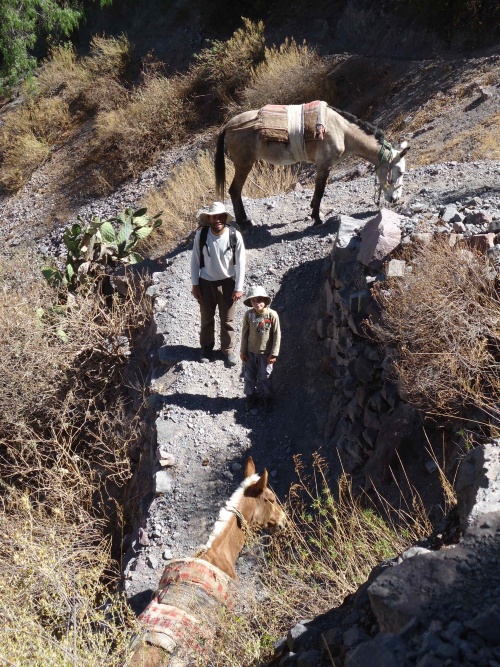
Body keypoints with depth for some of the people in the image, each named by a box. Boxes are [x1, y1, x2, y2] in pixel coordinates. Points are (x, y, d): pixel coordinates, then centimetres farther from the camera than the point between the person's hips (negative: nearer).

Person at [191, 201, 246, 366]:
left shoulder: (235, 236, -17)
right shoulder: (201, 234, -15)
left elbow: (240, 263, -9)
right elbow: (195, 260, -4)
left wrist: (239, 287, -8)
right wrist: (195, 284, -3)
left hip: (227, 283, -1)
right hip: (206, 283, 1)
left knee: (227, 319, 12)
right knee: (207, 318, 17)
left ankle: (228, 349, 33)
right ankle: (206, 346, 39)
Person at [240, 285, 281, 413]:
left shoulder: (272, 315, -19)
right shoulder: (248, 314, -14)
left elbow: (277, 335, -11)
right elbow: (244, 333, -3)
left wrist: (274, 354, -10)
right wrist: (243, 351, 1)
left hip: (266, 353, -2)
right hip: (250, 352, 2)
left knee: (264, 378, 11)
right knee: (249, 377, 17)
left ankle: (267, 397, 34)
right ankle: (251, 395, 41)